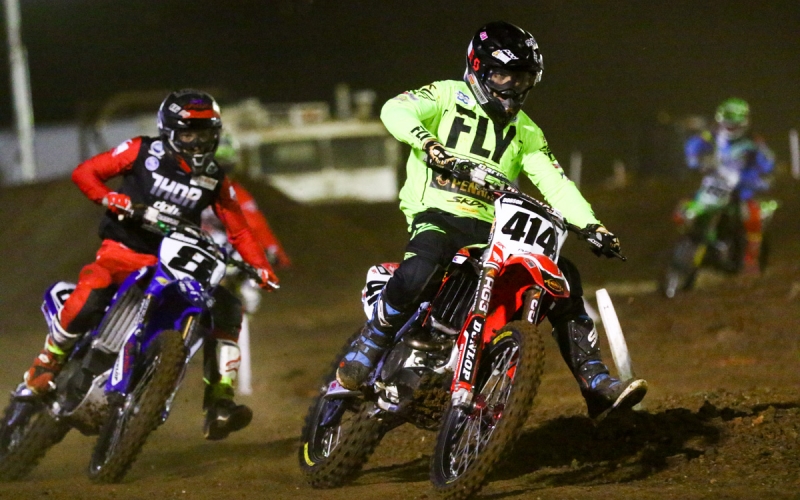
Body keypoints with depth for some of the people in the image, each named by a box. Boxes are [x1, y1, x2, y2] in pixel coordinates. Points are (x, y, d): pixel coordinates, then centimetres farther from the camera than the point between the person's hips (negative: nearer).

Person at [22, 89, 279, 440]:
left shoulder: (214, 180, 7)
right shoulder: (142, 152, -2)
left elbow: (238, 229, 8)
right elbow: (84, 172, -3)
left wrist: (260, 265, -9)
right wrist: (107, 197, -23)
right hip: (125, 249, -4)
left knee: (227, 306, -15)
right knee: (91, 292, -35)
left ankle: (219, 402, -13)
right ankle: (47, 363, -12)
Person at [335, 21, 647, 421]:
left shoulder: (524, 131, 19)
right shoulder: (447, 96, 6)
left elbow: (555, 183, 10)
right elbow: (396, 110, -12)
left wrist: (592, 225, -7)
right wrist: (425, 139, -33)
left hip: (490, 229, 5)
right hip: (436, 216, -5)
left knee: (563, 274, -11)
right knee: (418, 272, -38)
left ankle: (597, 386, -11)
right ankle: (362, 356, -18)